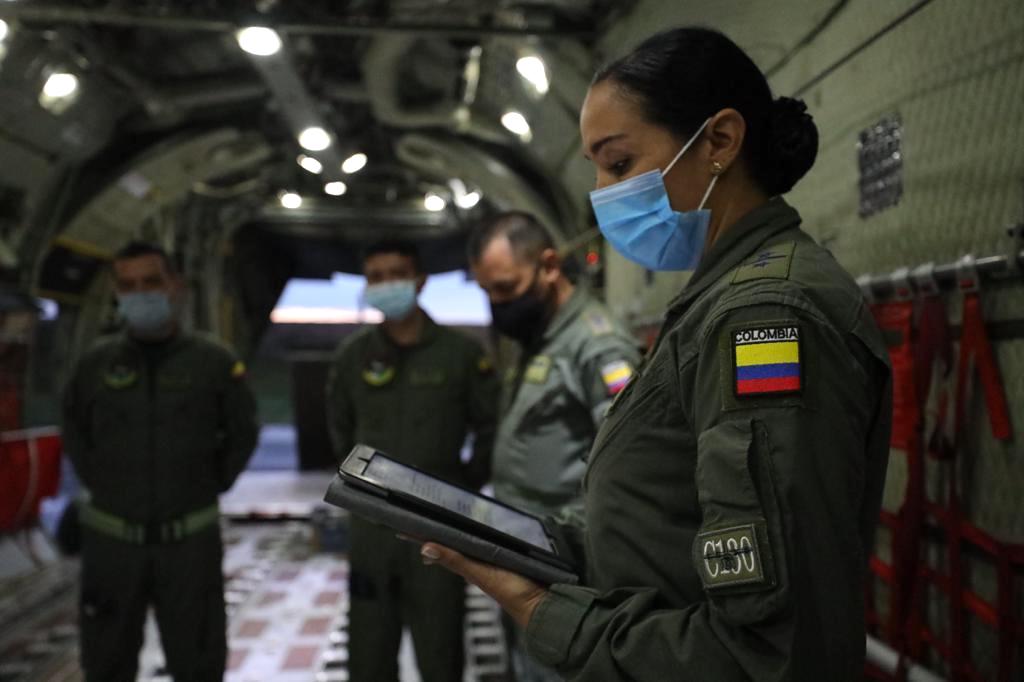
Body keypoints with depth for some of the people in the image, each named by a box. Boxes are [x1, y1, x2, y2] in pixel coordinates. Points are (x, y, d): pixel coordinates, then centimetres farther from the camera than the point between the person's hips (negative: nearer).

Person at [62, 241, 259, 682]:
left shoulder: (215, 362, -3)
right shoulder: (96, 364, 0)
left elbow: (243, 433, 8)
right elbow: (74, 430, 17)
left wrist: (211, 484, 2)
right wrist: (97, 483, 9)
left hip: (191, 538, -1)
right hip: (111, 540, 2)